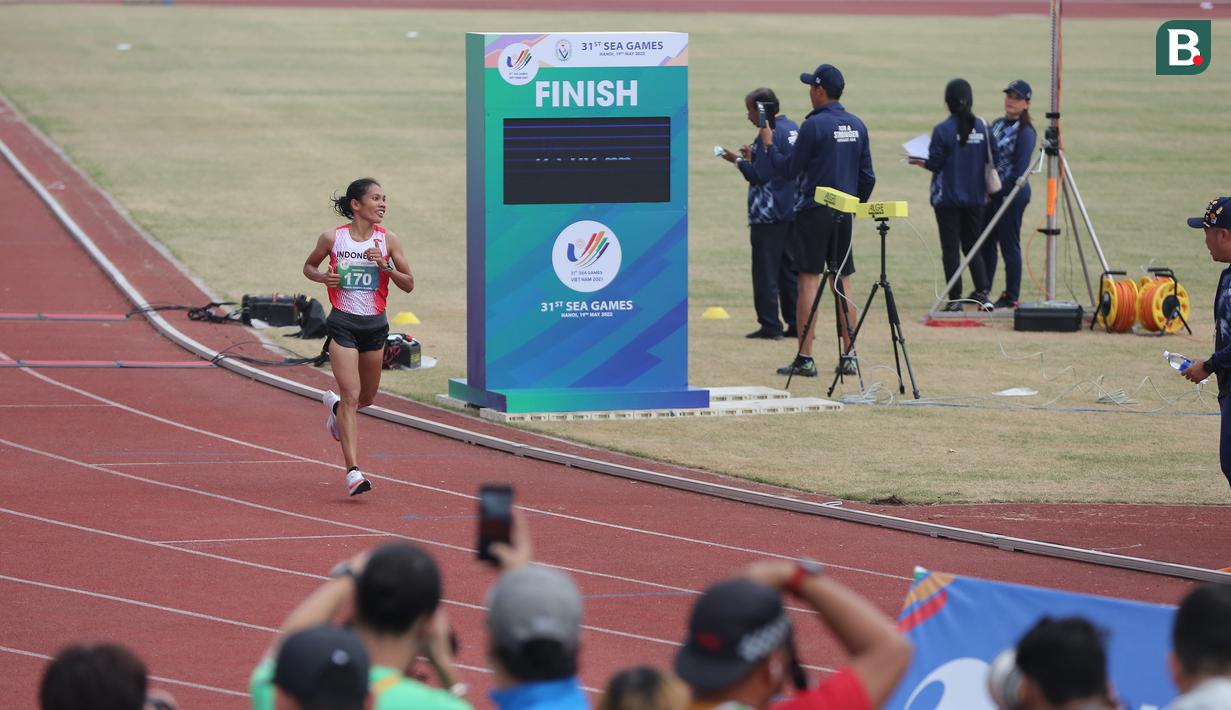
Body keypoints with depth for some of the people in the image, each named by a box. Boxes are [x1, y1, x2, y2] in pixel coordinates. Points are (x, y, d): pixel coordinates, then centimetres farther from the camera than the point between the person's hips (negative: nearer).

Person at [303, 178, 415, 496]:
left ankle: (335, 405, 54)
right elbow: (308, 267, 11)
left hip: (375, 325, 4)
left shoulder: (388, 240, -2)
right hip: (343, 323, -3)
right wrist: (322, 277, -11)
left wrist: (385, 266, -17)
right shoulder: (332, 238, -5)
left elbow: (409, 285, 1)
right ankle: (353, 472, -17)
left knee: (367, 397, 17)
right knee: (351, 395, -14)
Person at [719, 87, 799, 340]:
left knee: (765, 272, -2)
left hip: (769, 215, -9)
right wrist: (753, 157, 15)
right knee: (789, 268, 13)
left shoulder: (769, 134, -16)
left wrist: (739, 160, -4)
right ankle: (796, 324, 13)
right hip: (793, 212, 9)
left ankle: (770, 326, -2)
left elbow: (758, 176, -18)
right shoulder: (793, 128, 11)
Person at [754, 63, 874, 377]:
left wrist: (769, 144, 9)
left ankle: (804, 358, -5)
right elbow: (867, 176, 11)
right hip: (843, 215, 6)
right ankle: (849, 356, 7)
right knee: (842, 285, 9)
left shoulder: (814, 125, -12)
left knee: (809, 281, -4)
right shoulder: (857, 125, 8)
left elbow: (789, 169, -6)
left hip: (813, 212, -6)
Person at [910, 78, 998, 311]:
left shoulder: (942, 130, -13)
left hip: (948, 197, -4)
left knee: (950, 248, 3)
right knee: (972, 244, 15)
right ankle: (982, 291, 2)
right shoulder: (982, 127, -2)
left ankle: (955, 299, 1)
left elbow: (934, 163, -11)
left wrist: (918, 161, 9)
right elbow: (992, 159, 1)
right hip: (975, 196, 4)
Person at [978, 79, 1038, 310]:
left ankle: (1012, 297, 3)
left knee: (1009, 246, -3)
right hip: (993, 193, 8)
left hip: (1012, 194, -8)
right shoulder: (997, 125, 13)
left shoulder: (1025, 131, -11)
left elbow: (1020, 169, -15)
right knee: (985, 242, 10)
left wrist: (1003, 191, -16)